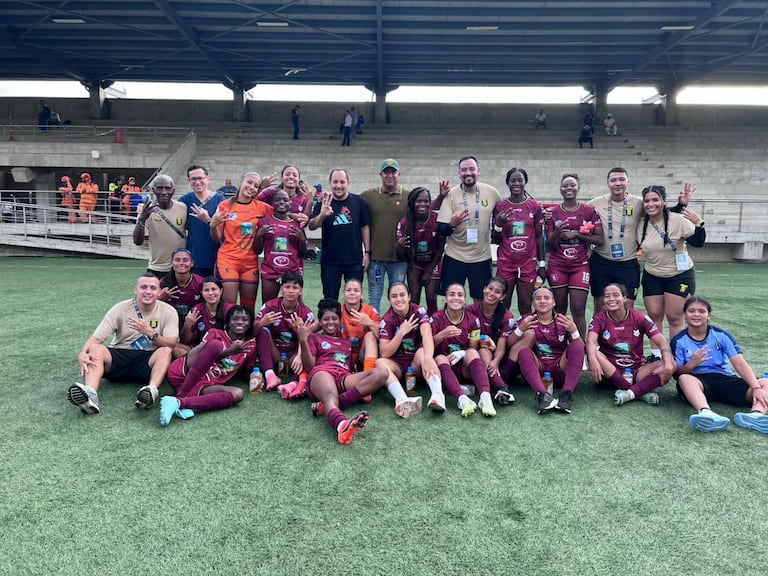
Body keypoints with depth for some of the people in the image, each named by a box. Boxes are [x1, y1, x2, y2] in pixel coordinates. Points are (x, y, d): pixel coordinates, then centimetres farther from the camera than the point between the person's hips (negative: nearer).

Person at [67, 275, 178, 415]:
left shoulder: (168, 311, -3)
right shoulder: (121, 308, -2)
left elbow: (171, 344, -12)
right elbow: (95, 339, -8)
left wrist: (151, 333, -30)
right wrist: (82, 354, -31)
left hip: (149, 362, -1)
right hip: (119, 356, 1)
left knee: (166, 351, -31)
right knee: (95, 349, -27)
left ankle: (152, 391, -54)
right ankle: (90, 396, -51)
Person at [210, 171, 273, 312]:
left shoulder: (262, 207, 4)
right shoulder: (225, 206, 1)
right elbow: (217, 239, 4)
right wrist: (213, 225, -13)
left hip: (251, 262, 2)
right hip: (227, 260, -2)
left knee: (249, 308, 7)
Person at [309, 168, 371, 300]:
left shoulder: (359, 202, -2)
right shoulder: (323, 203, -2)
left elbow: (365, 228, 5)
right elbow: (311, 226, -11)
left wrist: (367, 252, 1)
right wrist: (322, 215, -32)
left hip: (355, 260, 0)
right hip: (330, 261, 0)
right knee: (330, 300, 10)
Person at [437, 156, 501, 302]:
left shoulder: (491, 192, -2)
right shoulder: (451, 194, -7)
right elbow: (442, 231, -9)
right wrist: (452, 224, -28)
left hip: (482, 257, 1)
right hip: (454, 257, -1)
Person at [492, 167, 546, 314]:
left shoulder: (535, 206, 2)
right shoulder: (500, 207, 1)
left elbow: (539, 236, 8)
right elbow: (496, 240, 5)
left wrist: (542, 263, 6)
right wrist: (498, 224, -14)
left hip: (528, 263, 0)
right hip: (505, 263, 0)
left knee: (525, 307, 3)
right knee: (503, 305, 3)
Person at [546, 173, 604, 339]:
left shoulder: (589, 211, 2)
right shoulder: (553, 213, 5)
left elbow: (600, 240, -1)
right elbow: (550, 245, 6)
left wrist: (576, 234, -12)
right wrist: (557, 232, -15)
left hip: (580, 266, -1)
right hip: (557, 266, 1)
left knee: (578, 309, -6)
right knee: (560, 308, 6)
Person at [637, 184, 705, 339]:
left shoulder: (678, 220, -15)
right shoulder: (641, 225, -3)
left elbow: (698, 242, -13)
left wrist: (699, 224, -26)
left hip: (680, 276, -4)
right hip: (652, 277, 4)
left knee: (675, 318, -1)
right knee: (654, 316, 7)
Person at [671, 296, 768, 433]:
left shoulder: (722, 335, 5)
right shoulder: (678, 341, 2)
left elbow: (740, 364, -4)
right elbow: (676, 373, -2)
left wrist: (756, 388, -19)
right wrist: (691, 364, -23)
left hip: (725, 379, 3)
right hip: (697, 381, -3)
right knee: (685, 379, -37)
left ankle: (755, 414, -50)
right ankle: (705, 412, -64)